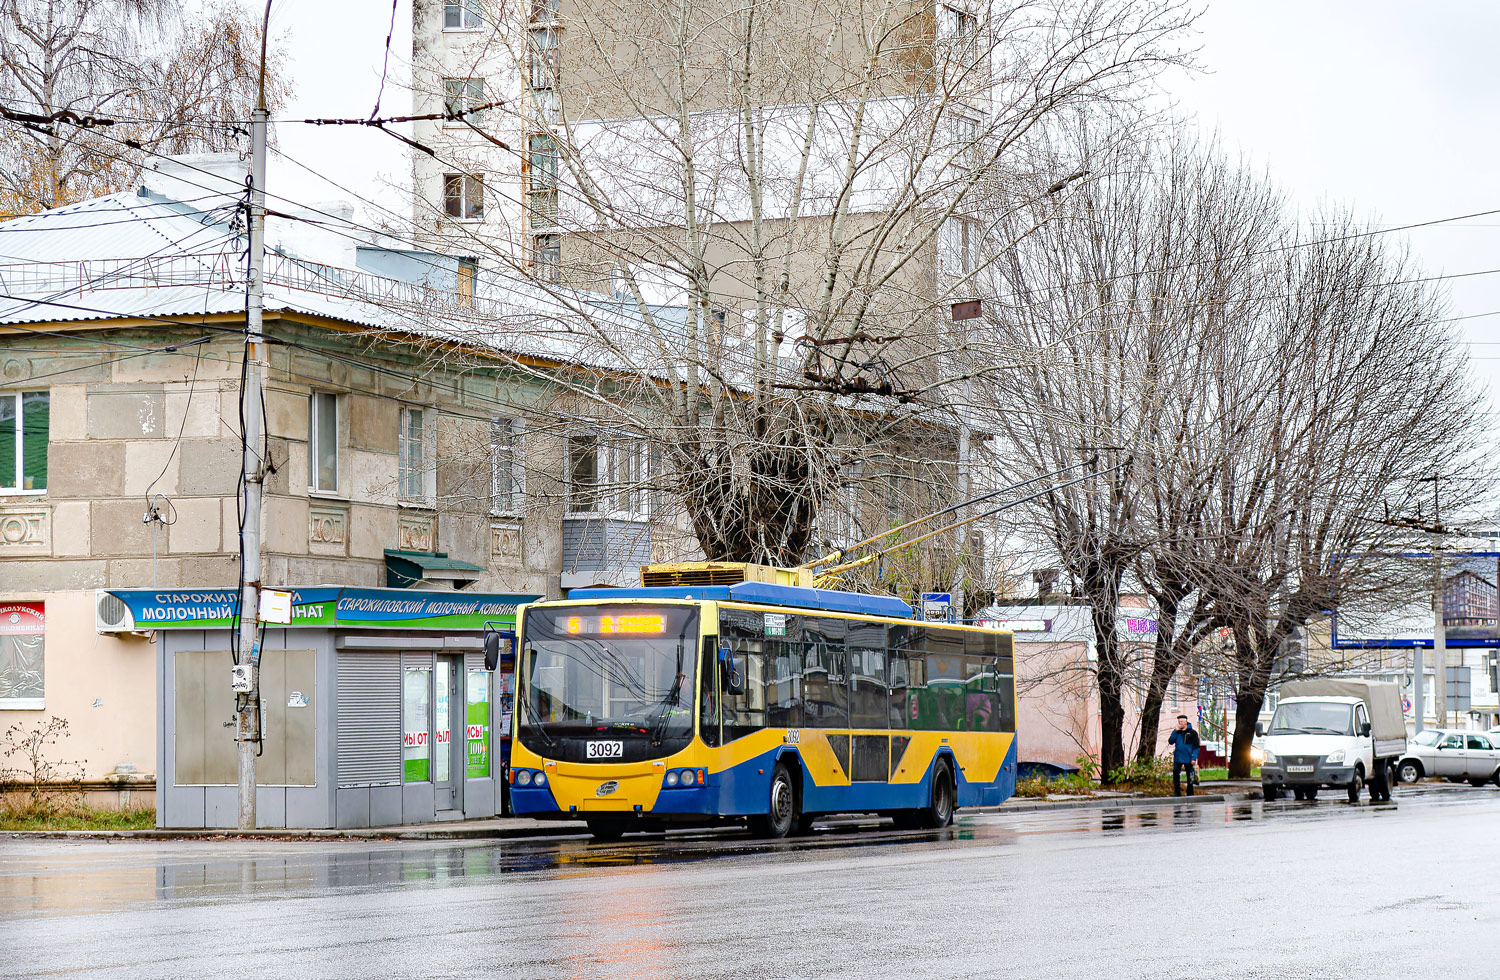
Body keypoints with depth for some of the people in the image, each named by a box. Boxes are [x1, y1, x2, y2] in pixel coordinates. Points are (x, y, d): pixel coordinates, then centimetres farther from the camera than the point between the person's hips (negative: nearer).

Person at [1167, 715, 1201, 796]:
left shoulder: (1192, 733, -3)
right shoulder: (1177, 732, 9)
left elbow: (1196, 746, -4)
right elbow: (1170, 741, 1)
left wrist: (1194, 757, -13)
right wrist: (1175, 731, -7)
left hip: (1188, 759, -3)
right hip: (1178, 758, 3)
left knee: (1190, 776, 6)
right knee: (1175, 773, -6)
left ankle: (1190, 794, 16)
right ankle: (1177, 792, 1)